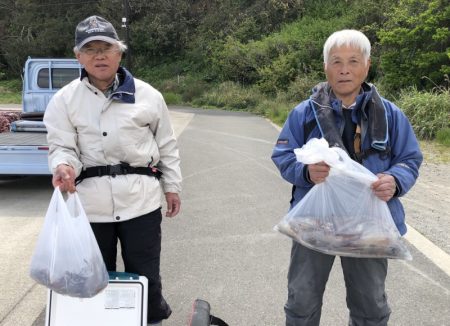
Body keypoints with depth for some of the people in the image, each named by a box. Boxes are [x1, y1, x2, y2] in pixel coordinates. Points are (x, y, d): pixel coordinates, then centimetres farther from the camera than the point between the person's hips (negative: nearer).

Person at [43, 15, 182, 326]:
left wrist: (172, 186, 9)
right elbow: (61, 146, -2)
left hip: (141, 201, 0)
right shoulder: (64, 99, 1)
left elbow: (167, 145, 9)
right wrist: (64, 166, -24)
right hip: (90, 204, 1)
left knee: (144, 277, 10)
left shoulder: (147, 94, 2)